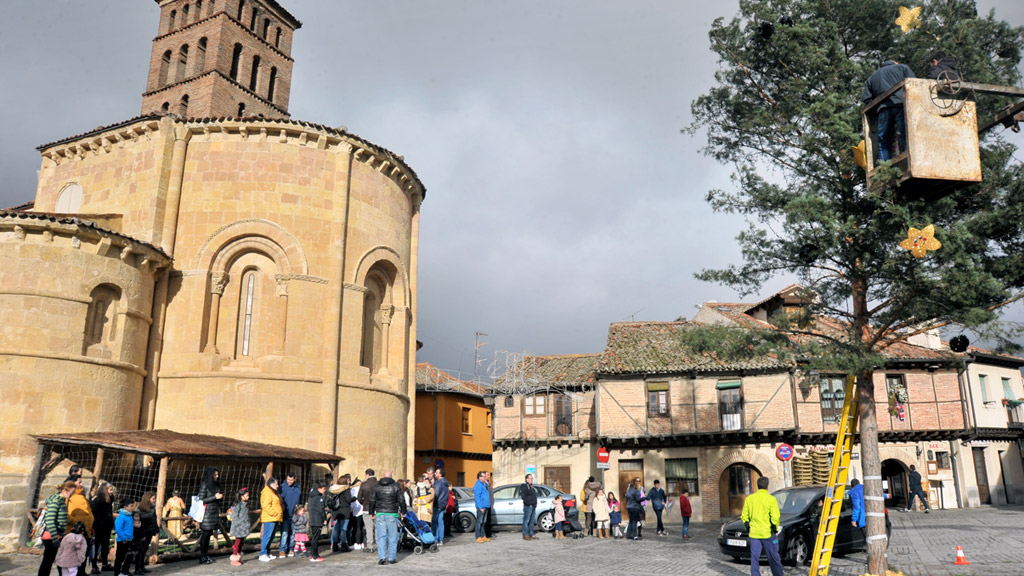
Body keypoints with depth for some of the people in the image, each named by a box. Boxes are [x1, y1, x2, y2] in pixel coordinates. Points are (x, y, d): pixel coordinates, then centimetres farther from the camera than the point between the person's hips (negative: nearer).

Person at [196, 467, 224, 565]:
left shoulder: (216, 485, 13)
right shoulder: (204, 485, -9)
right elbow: (201, 500, -14)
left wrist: (221, 497, 0)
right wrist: (215, 497, -18)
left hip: (214, 513, 7)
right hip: (207, 514, -7)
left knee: (209, 534, 10)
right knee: (205, 534, -4)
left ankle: (206, 555, 15)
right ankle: (202, 558, 1)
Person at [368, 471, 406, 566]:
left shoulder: (377, 486, 7)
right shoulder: (396, 486, 1)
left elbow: (372, 500, 10)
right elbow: (401, 500, 2)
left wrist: (371, 513, 20)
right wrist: (403, 512, 12)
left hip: (380, 513, 2)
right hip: (392, 514, -2)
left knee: (381, 536, 4)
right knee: (392, 536, 5)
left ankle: (381, 557, -3)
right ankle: (392, 558, 7)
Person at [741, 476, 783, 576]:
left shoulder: (749, 498, 5)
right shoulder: (770, 499, -8)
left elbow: (744, 516, 7)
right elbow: (775, 517, -12)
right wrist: (775, 529, 1)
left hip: (753, 533, 3)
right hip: (768, 533, -3)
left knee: (754, 557, 6)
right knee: (773, 557, 9)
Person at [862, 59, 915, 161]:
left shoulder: (872, 77, 30)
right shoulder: (902, 67, 23)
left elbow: (866, 100, 19)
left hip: (884, 109, 2)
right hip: (902, 105, -2)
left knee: (884, 143, 6)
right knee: (907, 138, -8)